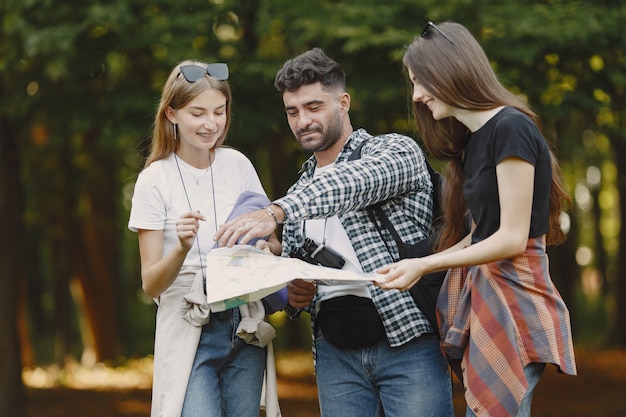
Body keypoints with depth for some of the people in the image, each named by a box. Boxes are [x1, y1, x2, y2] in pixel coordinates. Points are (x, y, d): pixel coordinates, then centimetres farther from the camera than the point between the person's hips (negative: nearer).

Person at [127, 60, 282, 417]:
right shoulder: (155, 181, -6)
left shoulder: (239, 165, 4)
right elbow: (151, 284, -7)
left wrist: (265, 247, -11)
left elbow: (274, 245, 12)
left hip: (244, 325, 4)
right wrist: (182, 247, -25)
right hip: (189, 332, -3)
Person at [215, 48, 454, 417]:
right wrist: (295, 296, -3)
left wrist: (276, 211, -36)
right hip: (336, 354, 5)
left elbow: (351, 182, -21)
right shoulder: (298, 196, 19)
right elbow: (292, 272, 23)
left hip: (407, 341, -5)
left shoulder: (396, 151, 1)